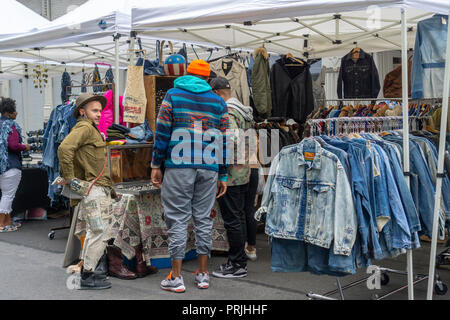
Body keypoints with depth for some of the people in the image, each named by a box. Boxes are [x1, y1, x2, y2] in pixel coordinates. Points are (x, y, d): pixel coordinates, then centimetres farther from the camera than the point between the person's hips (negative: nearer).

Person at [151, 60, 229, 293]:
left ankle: (176, 277, 4)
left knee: (178, 219, 2)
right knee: (203, 219, 10)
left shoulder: (173, 95, 5)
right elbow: (222, 140, 10)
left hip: (179, 167, -2)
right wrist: (222, 176, 14)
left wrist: (156, 165, 4)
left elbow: (162, 132, -1)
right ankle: (203, 274, 18)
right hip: (209, 168, 3)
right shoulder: (218, 102, 12)